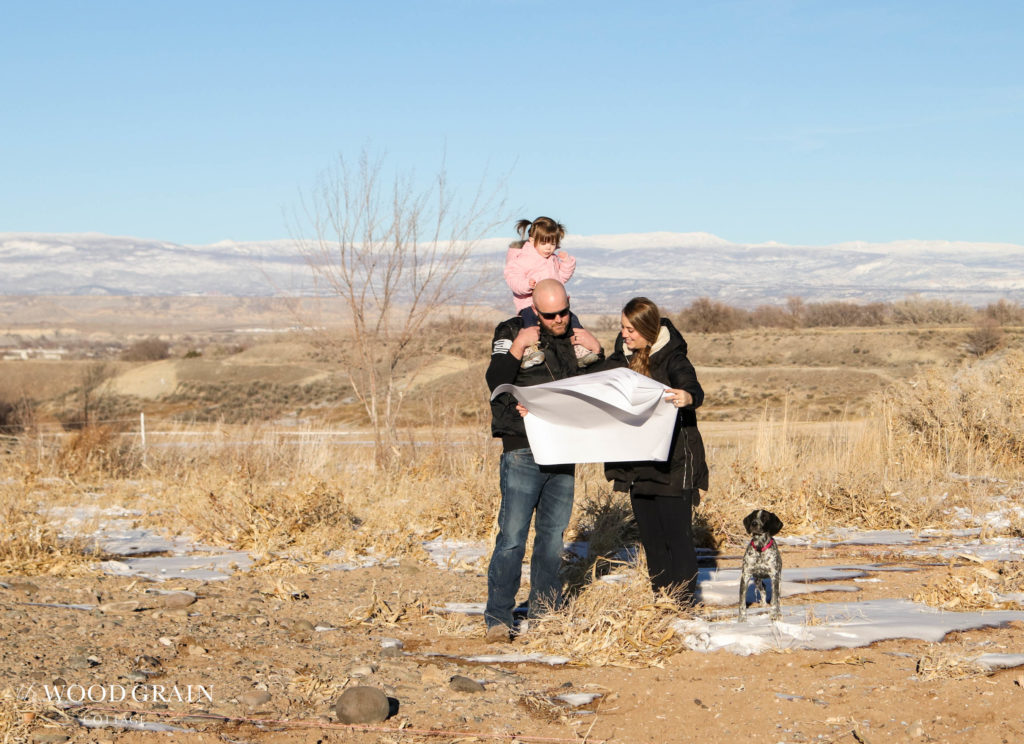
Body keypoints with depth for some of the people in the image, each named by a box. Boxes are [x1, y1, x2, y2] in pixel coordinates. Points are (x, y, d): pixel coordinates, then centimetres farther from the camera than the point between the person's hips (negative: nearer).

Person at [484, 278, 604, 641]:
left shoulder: (575, 336, 12)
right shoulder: (512, 333, -3)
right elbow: (495, 382, -15)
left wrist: (596, 350, 0)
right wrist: (517, 347, -22)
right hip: (522, 451, -5)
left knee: (553, 536, 9)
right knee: (512, 536, -11)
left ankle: (544, 611, 18)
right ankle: (498, 617, -8)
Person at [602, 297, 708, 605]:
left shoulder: (671, 359, -12)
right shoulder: (621, 358, 8)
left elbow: (691, 387, -30)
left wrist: (688, 397, -54)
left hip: (673, 464, -7)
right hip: (637, 465, 7)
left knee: (677, 535, -4)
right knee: (650, 538, 11)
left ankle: (684, 603, 1)